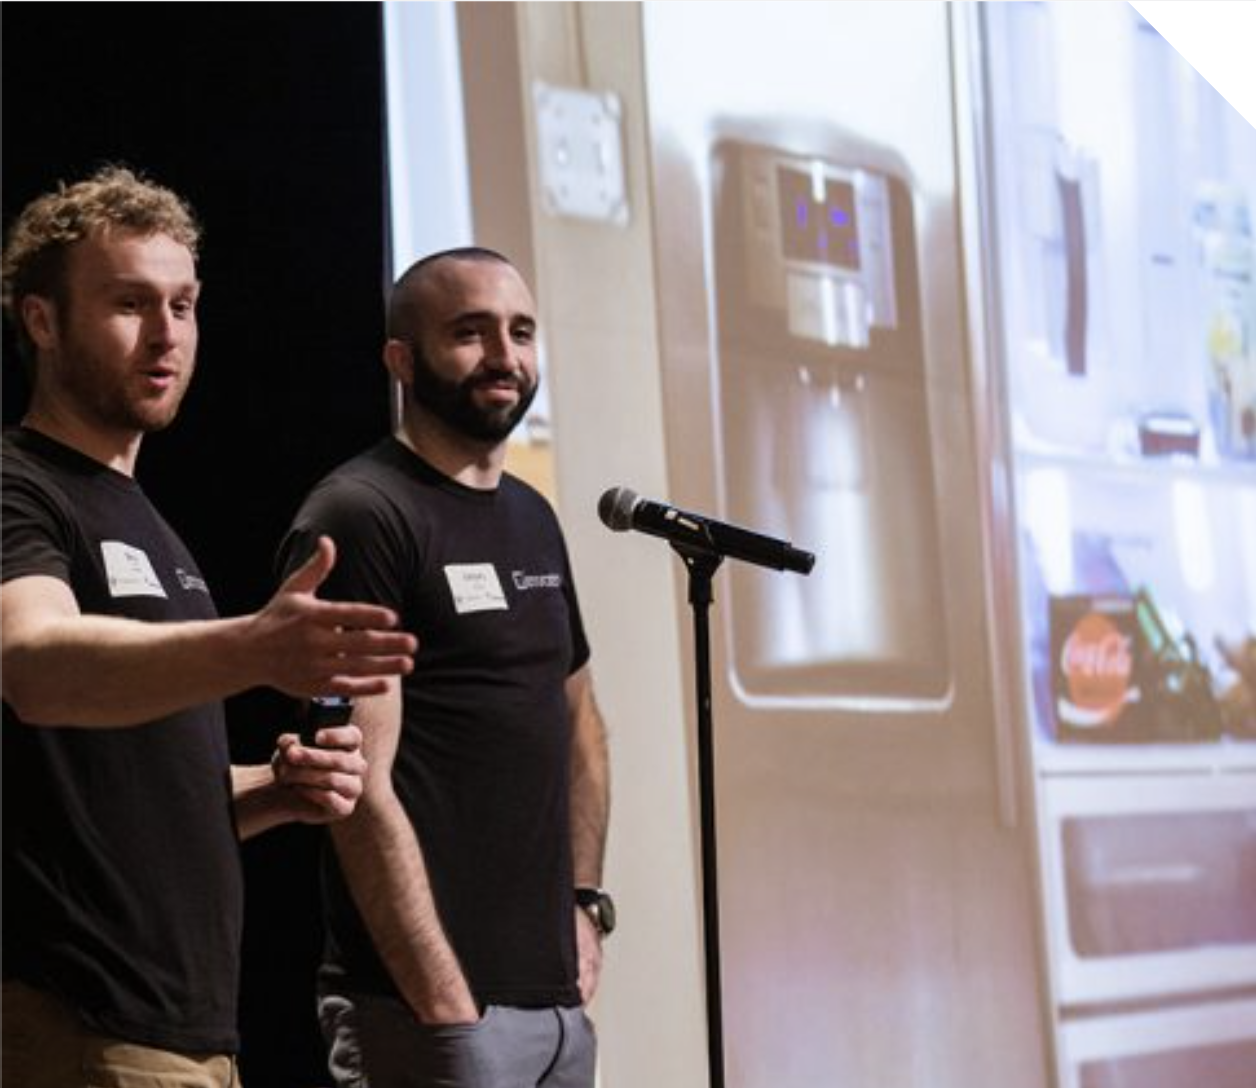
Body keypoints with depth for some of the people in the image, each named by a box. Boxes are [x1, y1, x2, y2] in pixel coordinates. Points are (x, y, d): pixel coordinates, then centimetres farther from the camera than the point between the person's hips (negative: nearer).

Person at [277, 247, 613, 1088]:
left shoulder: (533, 518, 14)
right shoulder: (359, 517, -9)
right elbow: (362, 788, -16)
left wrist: (585, 902, 13)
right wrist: (445, 1005, -19)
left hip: (560, 1001, 8)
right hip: (430, 1009, -7)